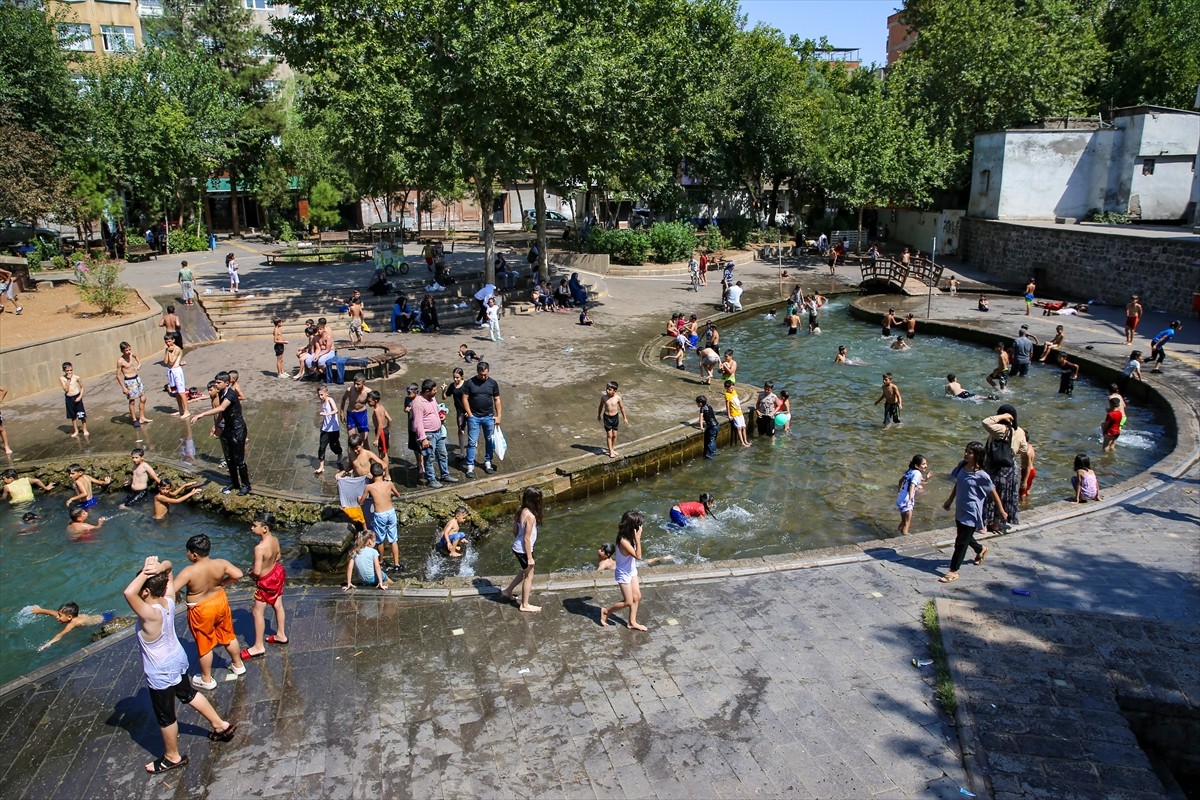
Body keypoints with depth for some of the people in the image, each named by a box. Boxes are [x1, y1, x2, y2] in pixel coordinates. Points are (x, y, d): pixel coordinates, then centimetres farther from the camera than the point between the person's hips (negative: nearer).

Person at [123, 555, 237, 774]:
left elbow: (129, 592, -54)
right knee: (188, 694, 30)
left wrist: (146, 572, -42)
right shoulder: (168, 600, -15)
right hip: (177, 660, 8)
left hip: (161, 673, -8)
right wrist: (159, 568, -26)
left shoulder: (151, 614, -36)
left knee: (165, 716, 15)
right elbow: (169, 565, -3)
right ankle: (220, 725, 44)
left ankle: (173, 757, 37)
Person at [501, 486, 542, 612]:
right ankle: (525, 605, 24)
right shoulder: (530, 516, -26)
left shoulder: (520, 511, -2)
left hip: (517, 547, 8)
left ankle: (507, 592, 39)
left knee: (525, 571, 29)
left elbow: (514, 530, 9)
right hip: (524, 550, -8)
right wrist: (530, 557, -15)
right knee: (529, 576, 11)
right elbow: (527, 539, -23)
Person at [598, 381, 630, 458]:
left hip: (615, 417, 1)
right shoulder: (604, 397, -13)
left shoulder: (618, 398, -14)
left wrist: (625, 418, 7)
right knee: (609, 435, 3)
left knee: (614, 435, 13)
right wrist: (599, 415, 15)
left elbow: (622, 407, 0)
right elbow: (601, 406, 4)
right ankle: (610, 451, 15)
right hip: (607, 417, -1)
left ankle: (613, 449, 32)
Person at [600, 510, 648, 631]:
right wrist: (638, 539, -36)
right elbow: (638, 556, -32)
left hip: (632, 571, 8)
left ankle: (632, 622, 29)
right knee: (628, 602, 4)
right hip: (624, 574, -8)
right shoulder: (624, 541, -34)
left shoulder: (629, 536, -8)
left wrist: (636, 538, -5)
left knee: (637, 597, 14)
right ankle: (606, 611, 24)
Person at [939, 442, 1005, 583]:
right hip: (960, 510, 7)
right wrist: (950, 500, 21)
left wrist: (1001, 511, -2)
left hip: (971, 513, -7)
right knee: (965, 537, 26)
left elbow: (993, 493, -10)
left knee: (961, 542, -2)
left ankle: (953, 572, 7)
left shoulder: (981, 476, -21)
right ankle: (981, 549, 56)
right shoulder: (962, 466, -2)